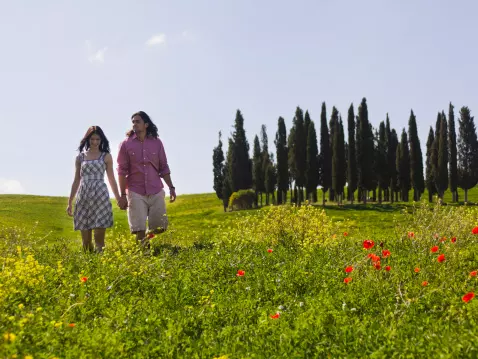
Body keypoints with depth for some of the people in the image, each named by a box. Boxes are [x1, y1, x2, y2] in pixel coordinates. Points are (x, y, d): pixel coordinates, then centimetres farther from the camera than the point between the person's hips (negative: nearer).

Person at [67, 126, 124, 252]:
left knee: (99, 238, -8)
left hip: (100, 195, -2)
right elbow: (76, 181, 15)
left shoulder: (106, 156, 7)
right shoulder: (80, 157, 11)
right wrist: (69, 202, 13)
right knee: (85, 240, 3)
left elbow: (111, 179, 9)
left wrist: (119, 198, 3)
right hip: (83, 196, 2)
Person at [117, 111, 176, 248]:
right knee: (139, 229, -3)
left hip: (156, 191, 2)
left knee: (159, 228, 2)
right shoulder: (126, 144, 1)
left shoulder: (157, 142, 6)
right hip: (136, 192, -2)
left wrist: (171, 187, 3)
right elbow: (122, 171, 0)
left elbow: (164, 167, 10)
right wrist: (123, 195, -5)